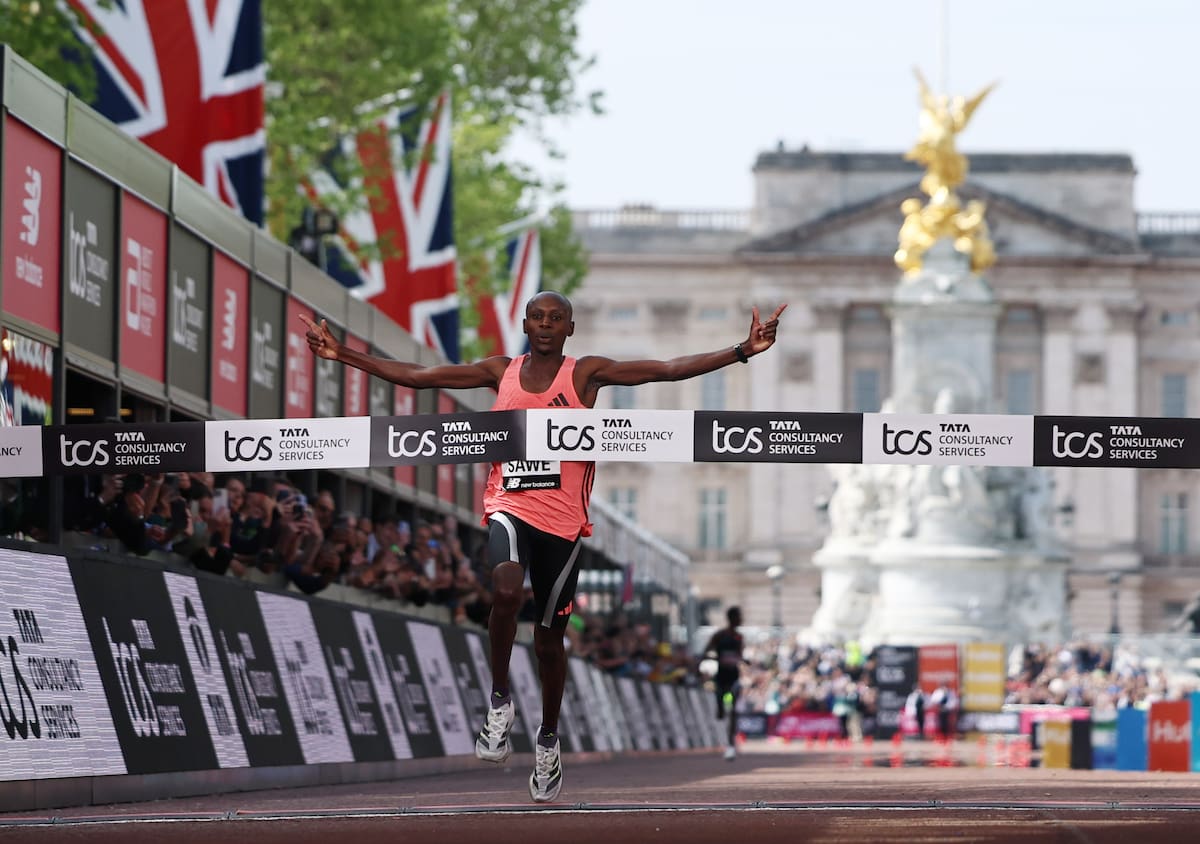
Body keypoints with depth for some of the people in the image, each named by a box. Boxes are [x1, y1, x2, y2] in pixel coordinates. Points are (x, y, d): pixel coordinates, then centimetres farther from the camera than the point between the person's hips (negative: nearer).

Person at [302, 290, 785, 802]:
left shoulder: (586, 374, -1)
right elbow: (414, 376, 9)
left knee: (549, 635, 8)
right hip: (509, 508, 0)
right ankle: (499, 702, -15)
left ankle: (548, 739, 29)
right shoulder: (501, 372, 6)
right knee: (506, 590, -31)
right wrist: (343, 356, 7)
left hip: (563, 520, 0)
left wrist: (741, 352, -18)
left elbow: (670, 370, -8)